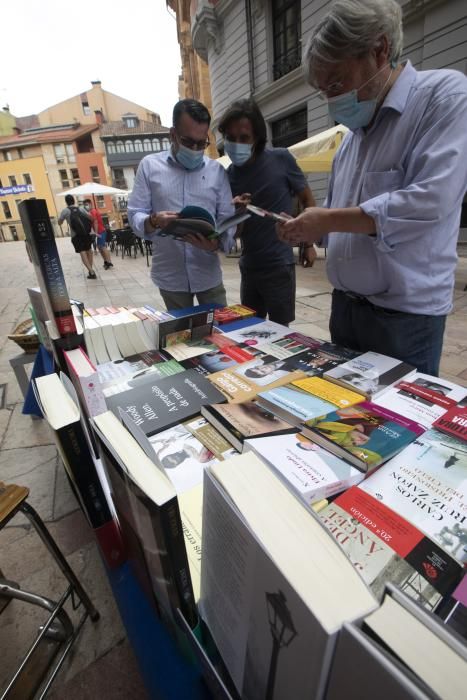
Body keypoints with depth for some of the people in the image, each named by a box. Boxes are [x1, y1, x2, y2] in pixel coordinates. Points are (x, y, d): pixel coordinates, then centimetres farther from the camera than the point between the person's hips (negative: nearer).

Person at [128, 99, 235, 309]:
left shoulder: (217, 171, 7)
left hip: (208, 274, 1)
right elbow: (134, 215, 1)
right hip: (170, 276, -1)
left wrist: (216, 243, -20)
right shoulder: (150, 165, 4)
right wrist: (154, 221, -22)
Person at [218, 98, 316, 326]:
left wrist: (309, 243, -1)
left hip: (279, 264, -4)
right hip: (248, 266, 5)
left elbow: (307, 199, 3)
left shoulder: (281, 159, -6)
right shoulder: (229, 175, 4)